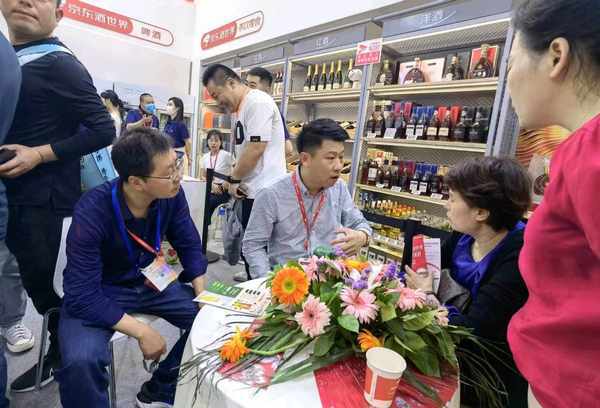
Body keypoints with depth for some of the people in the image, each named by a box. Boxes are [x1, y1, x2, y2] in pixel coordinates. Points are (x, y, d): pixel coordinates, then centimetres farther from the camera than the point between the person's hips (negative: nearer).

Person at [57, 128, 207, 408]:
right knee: (81, 361, -32)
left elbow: (190, 246, -3)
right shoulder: (92, 213, -29)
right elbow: (82, 296, -28)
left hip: (149, 280, 5)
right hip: (97, 294, -4)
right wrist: (141, 332, -29)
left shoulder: (171, 195, -16)